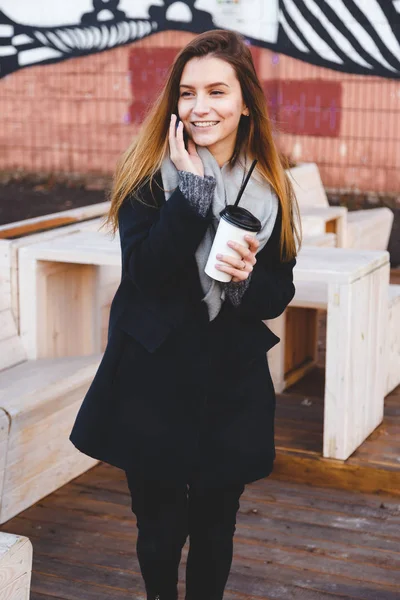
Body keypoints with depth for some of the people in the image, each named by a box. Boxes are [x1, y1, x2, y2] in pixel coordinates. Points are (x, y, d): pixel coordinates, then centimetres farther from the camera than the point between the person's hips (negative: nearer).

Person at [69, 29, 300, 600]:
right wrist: (193, 187, -24)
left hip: (231, 385, 2)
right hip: (153, 380, -2)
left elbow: (279, 295, 5)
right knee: (159, 526, 11)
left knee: (215, 528, 14)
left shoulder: (270, 188, -1)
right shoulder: (150, 174, -7)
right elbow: (144, 271, -21)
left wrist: (247, 277, -17)